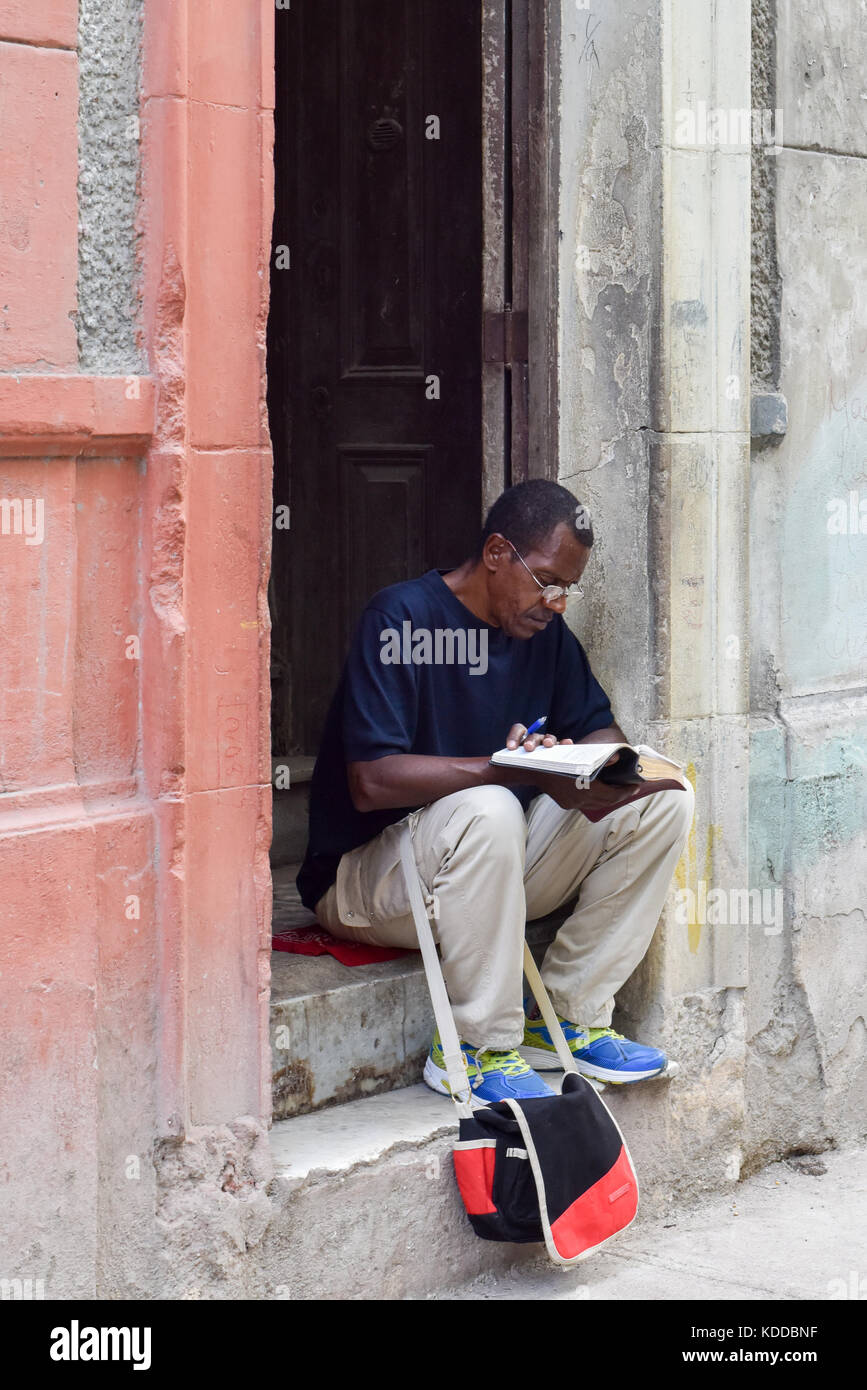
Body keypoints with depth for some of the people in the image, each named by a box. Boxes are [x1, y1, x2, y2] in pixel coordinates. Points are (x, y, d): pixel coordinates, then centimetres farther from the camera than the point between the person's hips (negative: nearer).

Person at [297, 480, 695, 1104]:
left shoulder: (545, 630, 5)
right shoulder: (402, 618, -18)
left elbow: (600, 728, 10)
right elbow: (371, 783, -26)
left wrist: (600, 771, -17)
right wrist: (513, 768, -36)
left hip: (497, 867, 7)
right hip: (365, 877, -7)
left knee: (664, 799, -7)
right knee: (487, 811, -39)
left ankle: (567, 1015, -4)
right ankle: (480, 1047, -23)